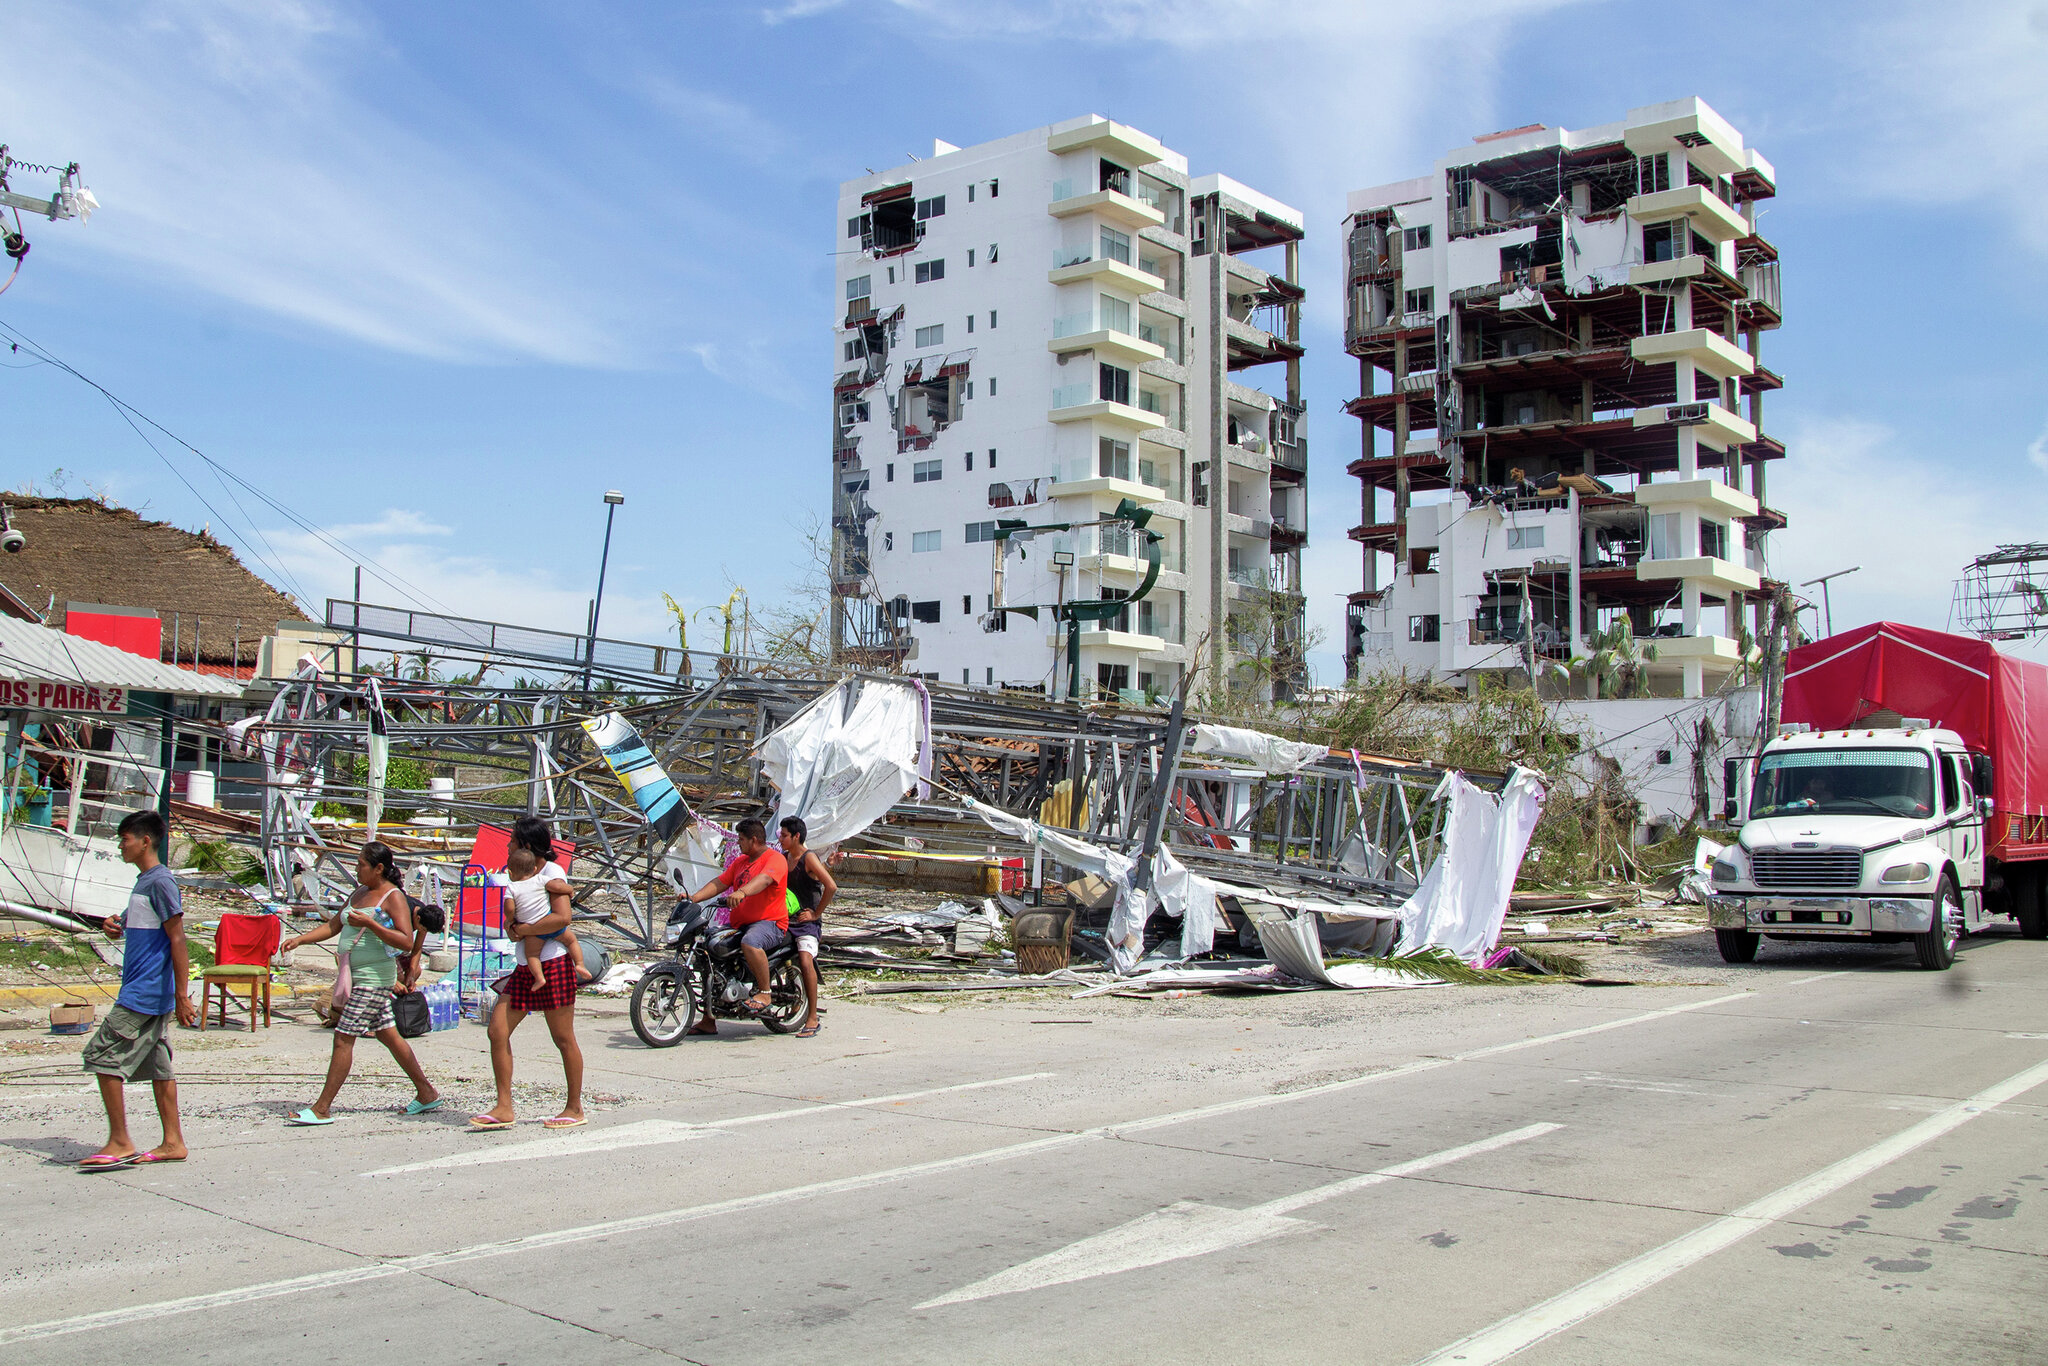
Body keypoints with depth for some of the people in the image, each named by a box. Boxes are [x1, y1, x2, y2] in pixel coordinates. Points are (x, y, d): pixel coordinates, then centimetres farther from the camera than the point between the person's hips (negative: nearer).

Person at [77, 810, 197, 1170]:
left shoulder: (160, 882, -15)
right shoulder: (143, 881, 15)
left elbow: (177, 940, -18)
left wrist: (182, 996, -21)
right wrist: (116, 925, 4)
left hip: (145, 995, -10)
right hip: (150, 996, 10)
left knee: (102, 1057, -7)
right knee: (157, 1066, 10)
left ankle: (119, 1143, -2)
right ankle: (172, 1142, 13)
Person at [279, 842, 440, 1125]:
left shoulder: (393, 897, -13)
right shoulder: (359, 893, 13)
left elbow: (407, 942, -22)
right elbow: (334, 926, 19)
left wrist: (369, 923, -27)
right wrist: (300, 939, 6)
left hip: (373, 979, -9)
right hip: (357, 976, 9)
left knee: (343, 1039, -8)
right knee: (388, 1036, 13)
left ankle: (322, 1109, -1)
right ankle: (427, 1094, 21)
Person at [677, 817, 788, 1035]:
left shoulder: (774, 859, -7)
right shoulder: (740, 862, 21)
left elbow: (764, 879, -28)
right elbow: (719, 883, 14)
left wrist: (742, 892, -47)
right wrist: (693, 898, -1)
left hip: (770, 923, -9)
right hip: (739, 924, 9)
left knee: (750, 943, -40)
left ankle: (765, 993, -24)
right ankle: (708, 1021, 8)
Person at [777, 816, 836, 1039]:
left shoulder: (809, 858, -8)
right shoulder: (783, 858, 15)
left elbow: (831, 887, -17)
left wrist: (815, 913, -12)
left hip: (807, 921, -8)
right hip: (784, 919, 8)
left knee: (805, 960, -27)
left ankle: (812, 1019, -22)